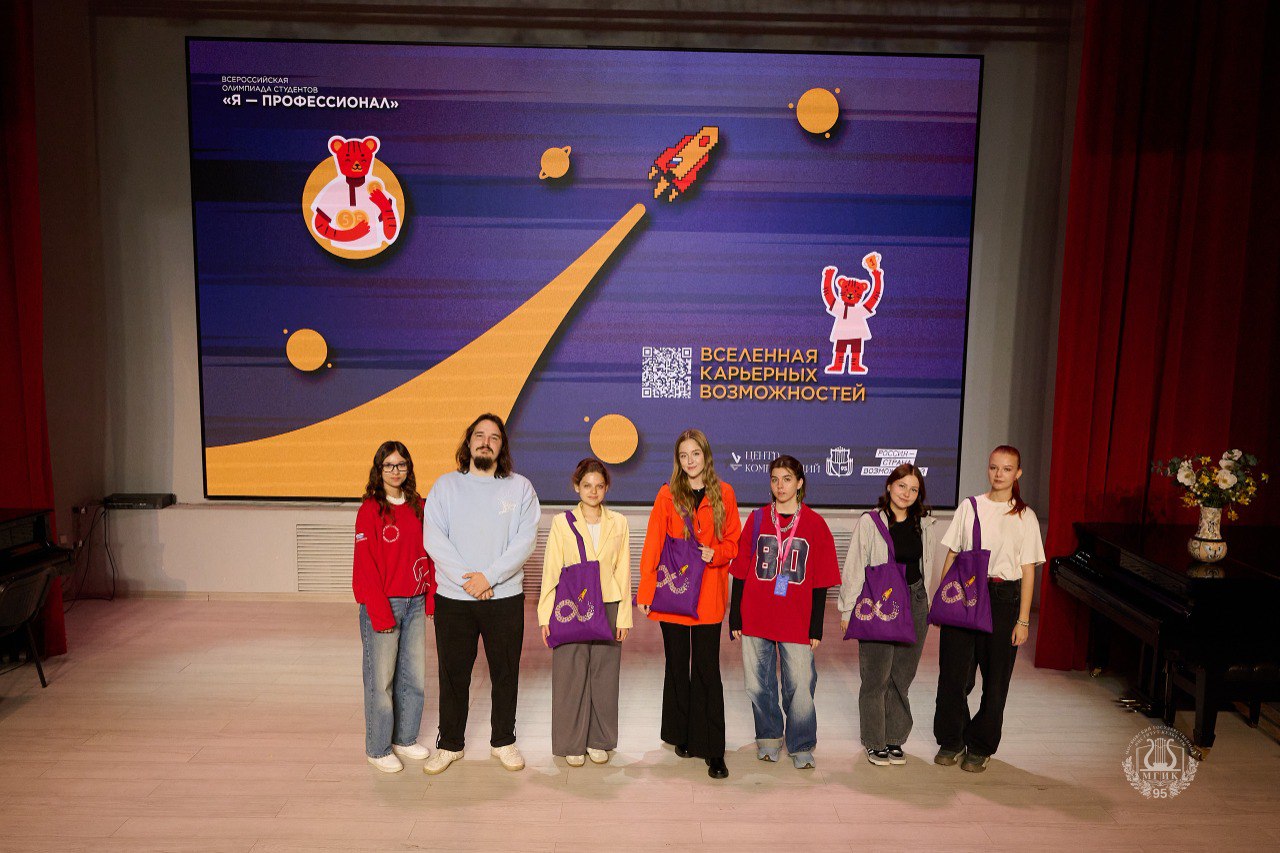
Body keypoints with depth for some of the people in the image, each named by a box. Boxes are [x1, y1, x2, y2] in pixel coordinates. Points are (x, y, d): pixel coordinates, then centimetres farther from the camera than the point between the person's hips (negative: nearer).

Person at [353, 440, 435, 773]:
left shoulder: (418, 508, 8)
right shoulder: (370, 510, -9)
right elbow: (366, 566, -12)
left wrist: (430, 598, 4)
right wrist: (381, 613, -14)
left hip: (415, 604, 6)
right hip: (382, 605, -6)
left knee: (414, 677, 14)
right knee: (381, 680, 4)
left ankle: (405, 739, 31)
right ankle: (378, 749, 19)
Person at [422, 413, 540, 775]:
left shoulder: (520, 487, 2)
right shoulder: (445, 485, 4)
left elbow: (525, 540, -7)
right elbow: (434, 539, -6)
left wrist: (489, 576, -16)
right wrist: (467, 579, -15)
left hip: (505, 597, 0)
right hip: (453, 598, 0)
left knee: (505, 673, 10)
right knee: (453, 675, 10)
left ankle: (503, 741, 28)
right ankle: (450, 744, 27)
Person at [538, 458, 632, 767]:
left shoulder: (618, 523, 6)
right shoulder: (561, 523, 1)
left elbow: (623, 572, 6)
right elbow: (551, 570, 1)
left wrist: (624, 615, 1)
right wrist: (546, 615, -3)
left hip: (608, 608, 2)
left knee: (604, 675, 8)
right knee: (571, 676, 3)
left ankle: (598, 741, 23)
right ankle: (573, 744, 18)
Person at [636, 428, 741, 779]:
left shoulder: (723, 494, 3)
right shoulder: (668, 495, -1)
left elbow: (733, 541, 8)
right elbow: (652, 545, -2)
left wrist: (715, 553, -13)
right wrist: (645, 591, -7)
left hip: (708, 596, 0)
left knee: (707, 670, 1)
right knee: (677, 666, 12)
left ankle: (713, 750, 8)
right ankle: (681, 736, 29)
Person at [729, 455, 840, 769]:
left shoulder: (815, 524, 1)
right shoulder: (757, 520, 5)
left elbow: (821, 581, 2)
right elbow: (740, 571, 6)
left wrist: (816, 626, 0)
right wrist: (735, 617, 3)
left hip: (797, 622, -2)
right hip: (755, 619, 2)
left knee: (800, 687, -1)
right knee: (758, 686, 10)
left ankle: (801, 748, 17)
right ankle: (769, 739, 30)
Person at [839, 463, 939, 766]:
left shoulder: (924, 525, 8)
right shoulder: (869, 522, -6)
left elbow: (928, 567, 17)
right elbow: (854, 568, -4)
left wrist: (931, 605, 16)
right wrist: (847, 610, -4)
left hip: (915, 605, 4)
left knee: (902, 676, 10)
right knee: (876, 676, 0)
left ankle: (895, 739, 23)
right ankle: (875, 742, 15)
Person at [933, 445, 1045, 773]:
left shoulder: (1025, 516, 2)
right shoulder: (970, 506, 5)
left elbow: (1028, 571, 1)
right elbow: (952, 556, 8)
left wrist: (1023, 619, -4)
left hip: (1003, 598, -1)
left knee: (995, 678, 6)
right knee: (954, 672, 2)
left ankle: (980, 748, 23)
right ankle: (951, 742, 20)